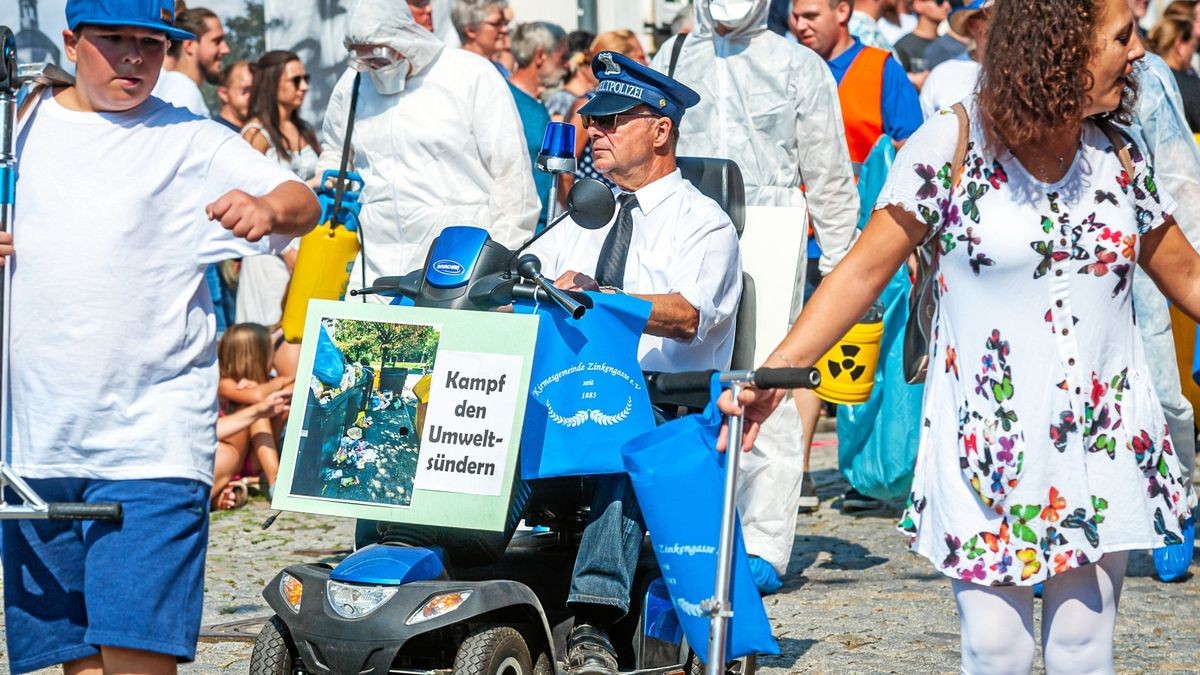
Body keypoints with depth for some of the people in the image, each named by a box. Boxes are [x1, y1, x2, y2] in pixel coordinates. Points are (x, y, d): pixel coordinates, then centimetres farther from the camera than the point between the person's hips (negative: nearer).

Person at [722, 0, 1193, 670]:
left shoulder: (1120, 156, 6)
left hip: (1105, 447, 3)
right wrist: (773, 373, -13)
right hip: (987, 447, -3)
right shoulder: (951, 145, -7)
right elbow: (866, 270, -5)